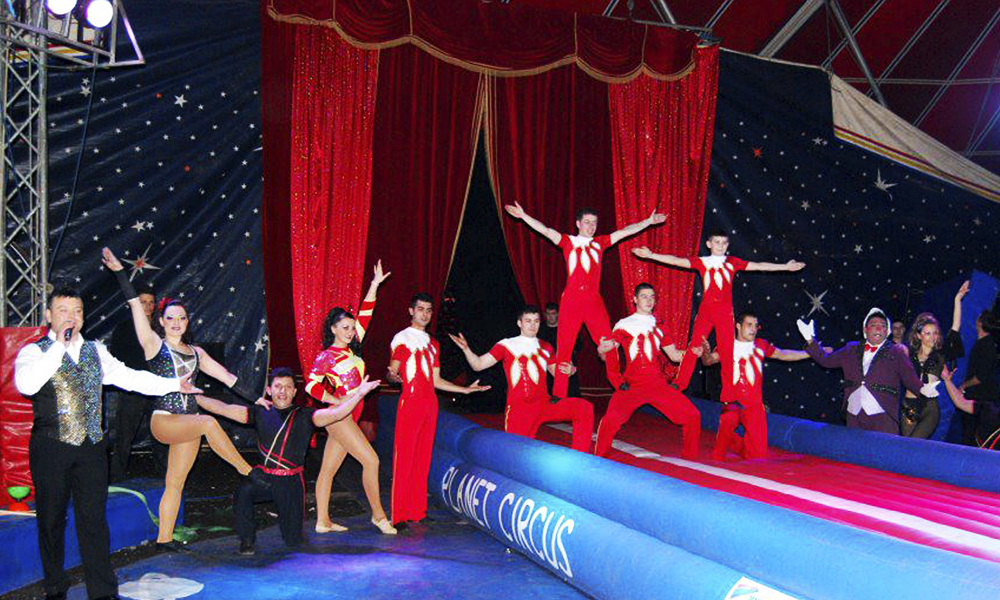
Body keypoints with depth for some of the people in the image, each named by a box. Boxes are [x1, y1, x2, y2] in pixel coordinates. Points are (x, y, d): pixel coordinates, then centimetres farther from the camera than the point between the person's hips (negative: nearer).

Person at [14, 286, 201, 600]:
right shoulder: (35, 351, -1)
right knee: (51, 520, 7)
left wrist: (174, 384, 14)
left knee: (94, 519, 2)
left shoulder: (95, 351, 15)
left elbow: (128, 377, 18)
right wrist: (59, 346, -18)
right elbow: (26, 384, -21)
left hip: (91, 446, 3)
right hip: (51, 448, -3)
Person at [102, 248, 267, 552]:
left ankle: (164, 538, 15)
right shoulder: (154, 344, 1)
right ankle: (246, 470, -19)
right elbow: (136, 305, -6)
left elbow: (227, 377, 16)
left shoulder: (196, 352, 15)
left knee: (175, 483, 6)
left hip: (188, 423, 5)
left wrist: (256, 399, 13)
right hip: (163, 420, -5)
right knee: (209, 423, -31)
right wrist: (120, 272, -13)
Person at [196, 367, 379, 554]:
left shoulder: (304, 416, 0)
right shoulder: (260, 413, 6)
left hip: (291, 482, -1)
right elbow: (224, 409, 5)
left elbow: (334, 414, -14)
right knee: (243, 492, -32)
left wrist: (359, 394, -26)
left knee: (293, 541, 4)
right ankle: (247, 540, -7)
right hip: (264, 477, 1)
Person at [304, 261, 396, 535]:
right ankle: (378, 515, -3)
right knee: (370, 459, -11)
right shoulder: (326, 356, -5)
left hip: (349, 415, 7)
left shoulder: (352, 349, 13)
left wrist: (374, 286, 12)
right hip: (338, 415, -7)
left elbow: (365, 316, 14)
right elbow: (311, 386, -8)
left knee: (329, 469, 9)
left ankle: (322, 521, 13)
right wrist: (338, 401, -14)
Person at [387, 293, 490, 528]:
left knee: (423, 458, 7)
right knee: (404, 457, -9)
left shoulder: (432, 343, 20)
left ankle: (417, 511, 12)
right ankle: (399, 515, -6)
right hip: (410, 402, -6)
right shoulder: (402, 339, 1)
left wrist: (466, 390, 20)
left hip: (430, 403, 7)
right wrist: (393, 376, -31)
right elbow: (392, 372, -8)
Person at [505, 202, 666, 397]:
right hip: (571, 299, -2)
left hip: (594, 300, 2)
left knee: (608, 343, -2)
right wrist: (523, 216, -7)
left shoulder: (600, 242, 16)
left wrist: (649, 220, 18)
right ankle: (558, 394, 0)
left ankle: (619, 384, 15)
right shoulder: (568, 241, 9)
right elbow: (545, 230, 1)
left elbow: (625, 231, 17)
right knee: (564, 345, -4)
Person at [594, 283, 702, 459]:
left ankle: (689, 457, 17)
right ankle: (599, 459, -4)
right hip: (632, 385, -4)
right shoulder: (624, 324, 8)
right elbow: (606, 350, 1)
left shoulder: (659, 326, 19)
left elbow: (675, 355, 20)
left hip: (658, 385, 4)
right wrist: (604, 349, -23)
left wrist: (692, 352, 1)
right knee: (611, 420, -26)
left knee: (692, 416, -5)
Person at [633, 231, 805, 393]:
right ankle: (678, 385, 7)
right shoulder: (702, 262, 5)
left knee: (727, 350, 2)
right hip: (706, 309, -1)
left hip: (725, 312, 1)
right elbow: (677, 261, -2)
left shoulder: (733, 262, 9)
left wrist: (785, 267, 9)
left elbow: (758, 266, 10)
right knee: (694, 346, 0)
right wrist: (650, 255, -10)